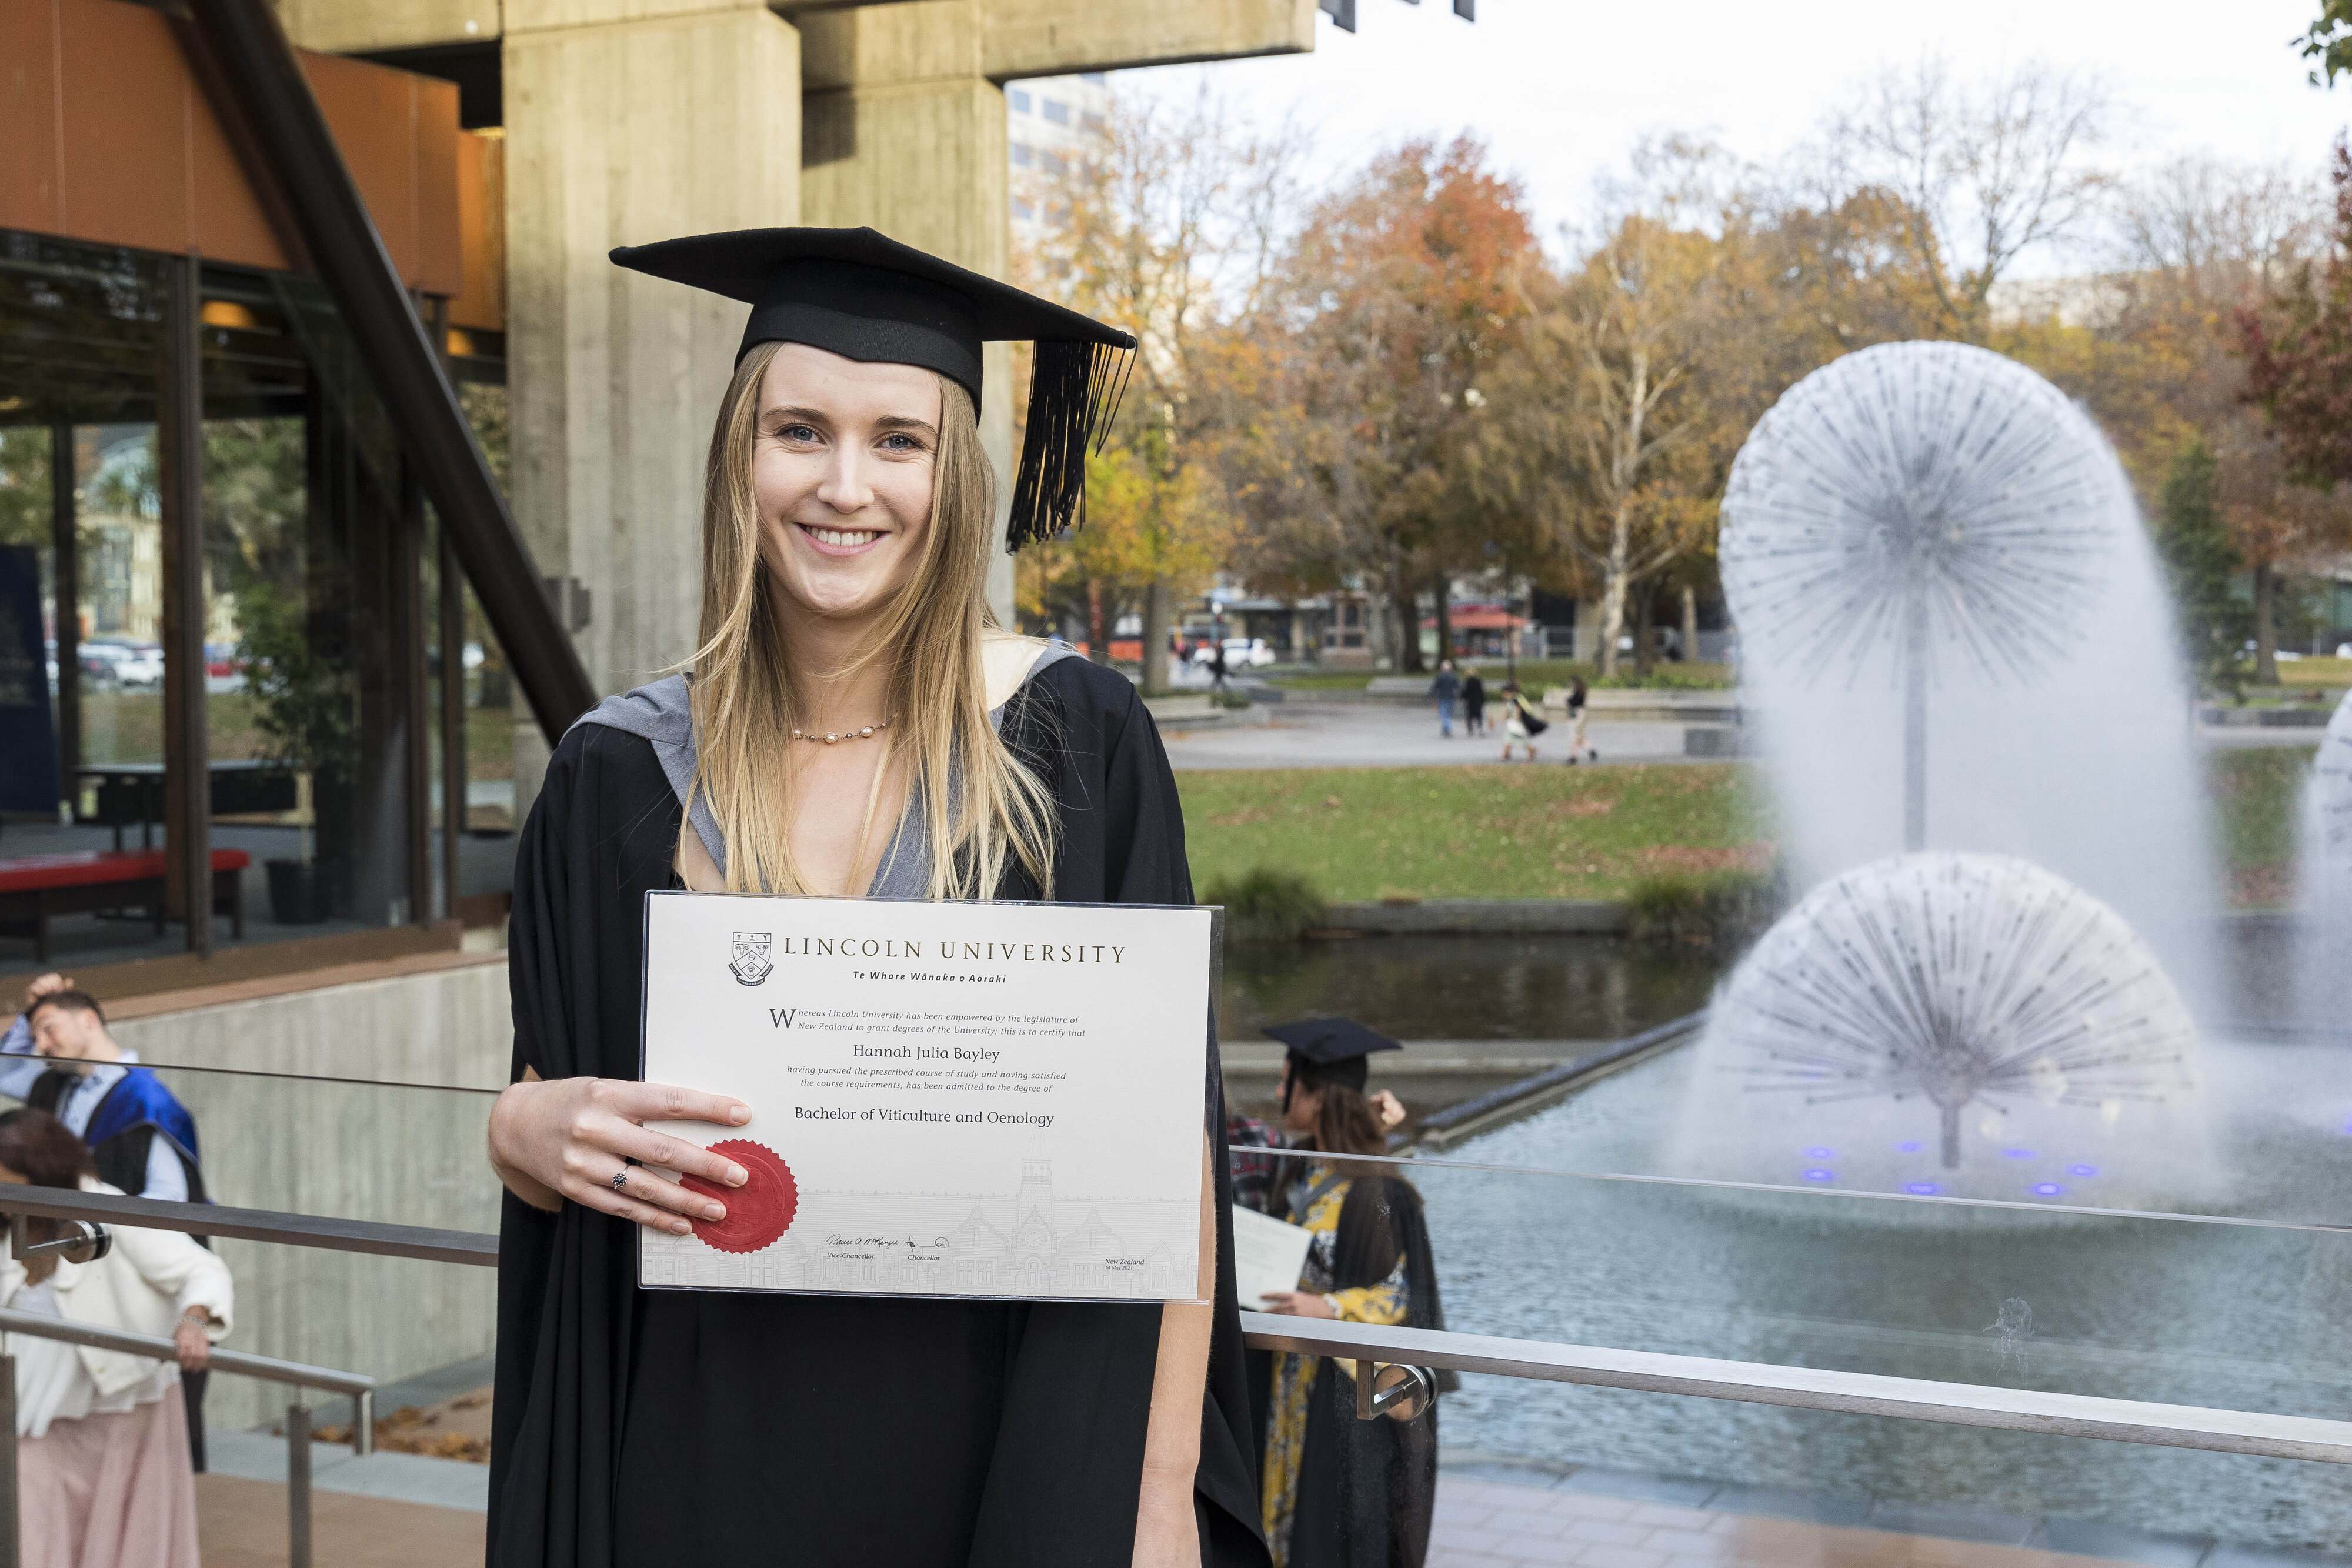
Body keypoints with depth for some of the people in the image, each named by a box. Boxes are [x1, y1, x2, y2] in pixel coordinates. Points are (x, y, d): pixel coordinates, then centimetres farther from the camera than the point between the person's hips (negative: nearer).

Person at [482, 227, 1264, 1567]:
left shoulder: (1073, 741, -8)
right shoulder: (623, 775, -1)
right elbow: (540, 1116, 7)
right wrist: (524, 1129, -16)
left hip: (1009, 1449, -2)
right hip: (706, 1459, 2)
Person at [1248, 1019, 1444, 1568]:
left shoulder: (1380, 1190, -19)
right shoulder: (1303, 1176, 6)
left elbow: (1406, 1297, -16)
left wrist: (1329, 1307, -26)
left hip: (1348, 1395, -8)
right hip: (1290, 1388, 8)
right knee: (1290, 1513, 13)